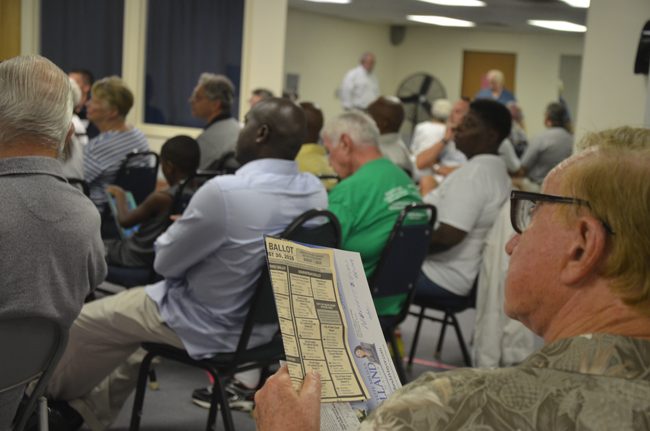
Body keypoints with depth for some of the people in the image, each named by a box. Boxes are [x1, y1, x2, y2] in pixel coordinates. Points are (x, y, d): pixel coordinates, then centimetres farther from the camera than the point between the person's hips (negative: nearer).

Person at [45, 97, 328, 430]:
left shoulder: (224, 190, -31)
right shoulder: (317, 190, -9)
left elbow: (165, 262, -16)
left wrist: (183, 227, 5)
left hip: (211, 325, -8)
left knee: (84, 323, 13)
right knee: (136, 301, 30)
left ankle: (53, 397, 43)